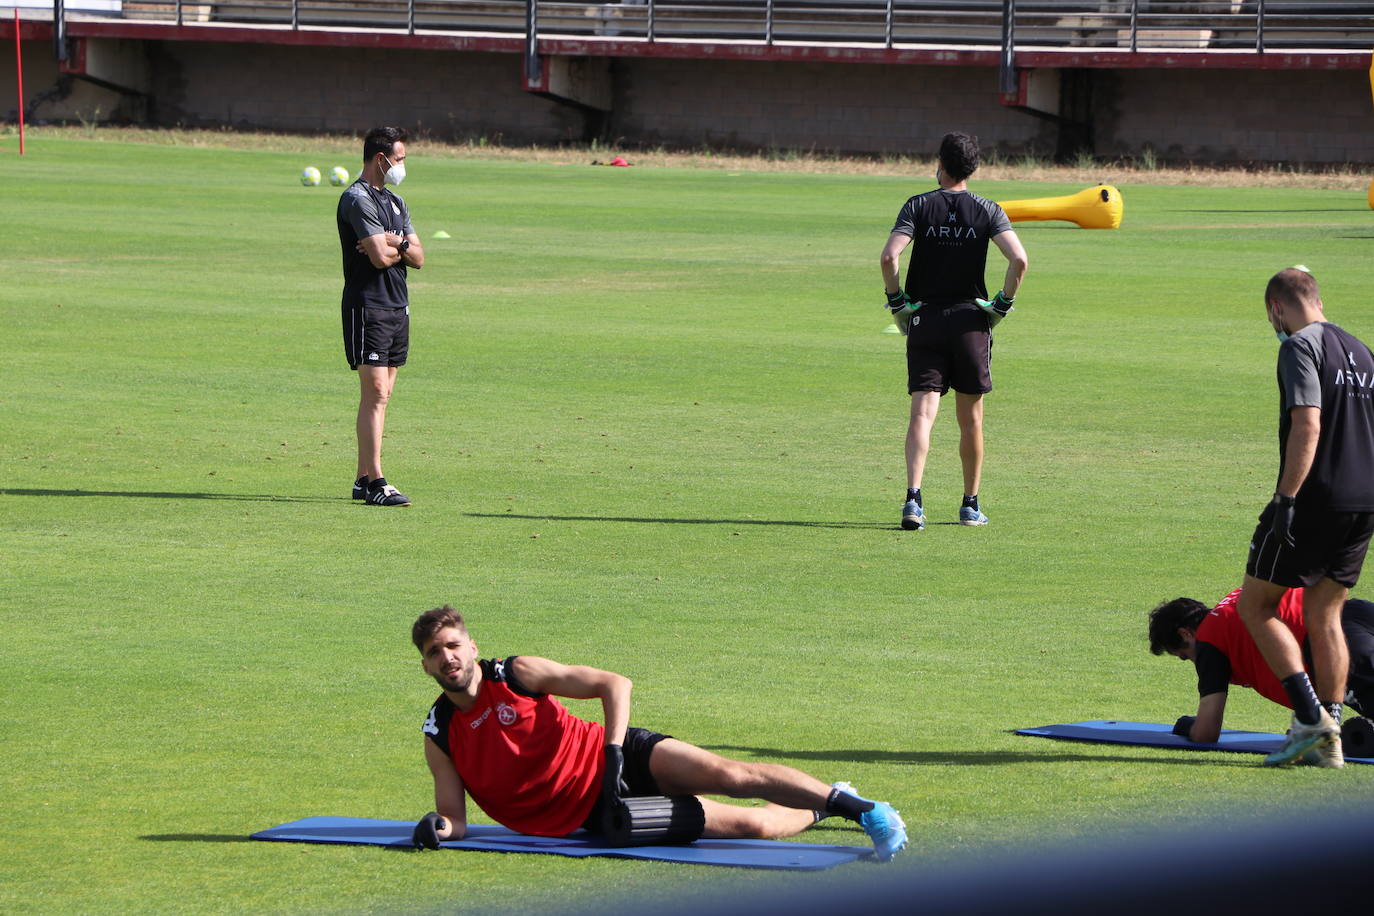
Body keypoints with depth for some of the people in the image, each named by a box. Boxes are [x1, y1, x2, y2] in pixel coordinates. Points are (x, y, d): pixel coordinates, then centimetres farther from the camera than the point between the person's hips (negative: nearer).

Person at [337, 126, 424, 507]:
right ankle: (375, 482, -17)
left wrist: (397, 243, -9)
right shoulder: (357, 199, -11)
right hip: (367, 306, -9)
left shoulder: (395, 201, 19)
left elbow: (418, 258, 11)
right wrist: (400, 246, 1)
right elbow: (380, 257, -19)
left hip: (397, 305, 9)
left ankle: (364, 478, 11)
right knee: (375, 391, -13)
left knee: (380, 395, 8)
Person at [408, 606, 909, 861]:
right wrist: (439, 827, -18)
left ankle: (865, 810, -14)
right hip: (594, 815, 1)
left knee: (731, 777, -26)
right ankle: (817, 811, 14)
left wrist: (613, 754, -18)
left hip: (617, 759, -1)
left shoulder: (516, 675, -6)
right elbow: (455, 817, 6)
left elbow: (614, 684, -7)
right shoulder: (439, 736, 1)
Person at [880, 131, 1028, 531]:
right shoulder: (987, 211, -1)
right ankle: (971, 505, 21)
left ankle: (913, 498, -25)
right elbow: (1019, 259, -14)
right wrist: (1004, 302, -1)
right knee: (971, 419, 13)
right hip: (970, 321, 1)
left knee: (922, 412, -7)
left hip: (924, 320, -1)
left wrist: (896, 299, -1)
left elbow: (889, 256, -15)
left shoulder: (919, 206, -2)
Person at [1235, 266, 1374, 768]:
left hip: (1314, 500, -8)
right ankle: (1330, 740, 7)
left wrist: (1286, 499, -22)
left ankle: (1310, 717, -10)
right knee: (1325, 615, 13)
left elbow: (1307, 427, -20)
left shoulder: (1299, 347, -9)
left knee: (1255, 607, 2)